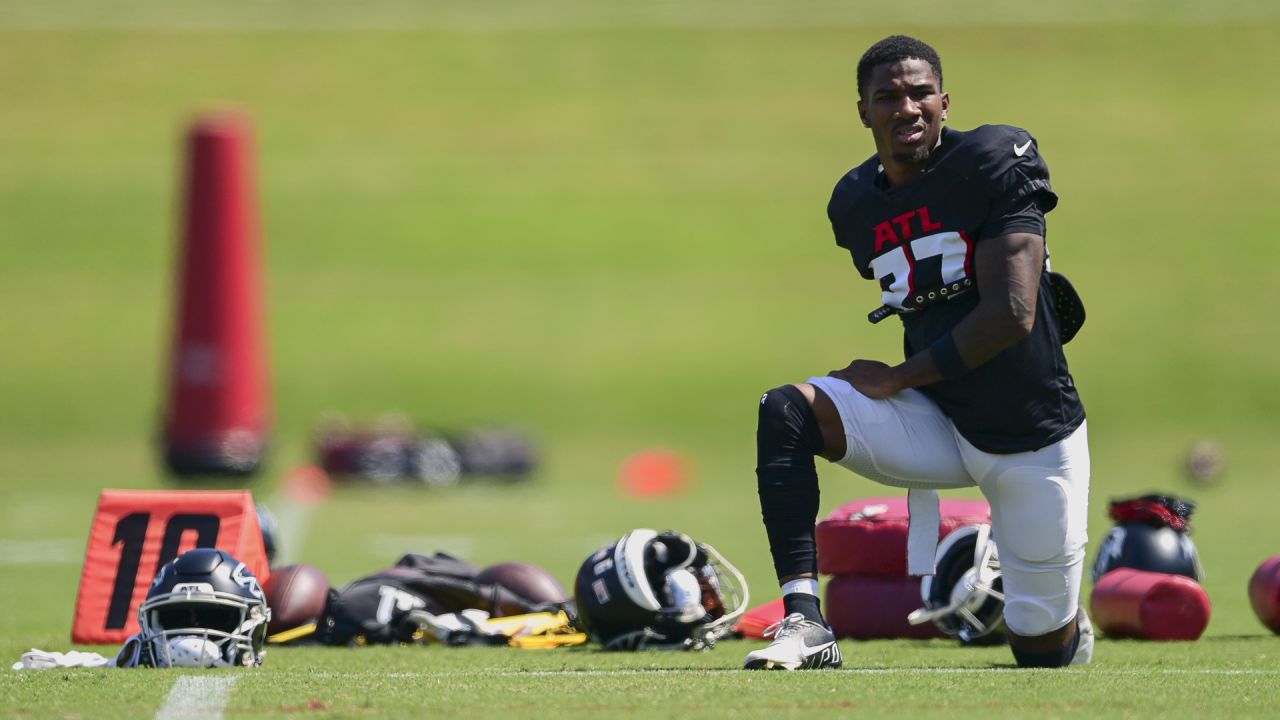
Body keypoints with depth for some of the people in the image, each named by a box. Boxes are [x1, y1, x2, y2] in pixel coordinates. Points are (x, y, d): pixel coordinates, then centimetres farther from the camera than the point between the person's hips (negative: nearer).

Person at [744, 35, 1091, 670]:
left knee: (1043, 652, 4)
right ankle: (805, 624, -26)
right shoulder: (857, 203, 2)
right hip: (938, 424, 4)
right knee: (784, 413, -21)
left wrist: (897, 379, -15)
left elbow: (1010, 316, -22)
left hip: (1034, 438, -4)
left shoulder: (992, 165, -15)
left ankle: (1067, 625, 43)